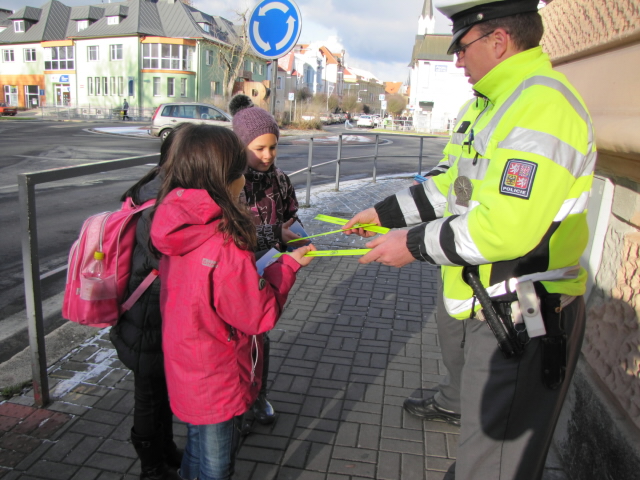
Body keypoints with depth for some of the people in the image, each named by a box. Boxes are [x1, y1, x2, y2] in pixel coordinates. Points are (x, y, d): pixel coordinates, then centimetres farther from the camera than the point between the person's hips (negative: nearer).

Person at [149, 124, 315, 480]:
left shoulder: (177, 232, -8)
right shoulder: (226, 249, -33)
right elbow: (259, 316, -21)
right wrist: (288, 266, -10)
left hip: (187, 379, 7)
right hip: (217, 390, -7)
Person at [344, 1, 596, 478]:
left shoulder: (541, 106, -25)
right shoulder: (492, 102, 10)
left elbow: (507, 228, -32)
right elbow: (456, 184, 14)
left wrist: (415, 243, -21)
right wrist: (385, 212, 9)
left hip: (522, 319, -11)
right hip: (480, 297, 12)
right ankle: (454, 403, 72)